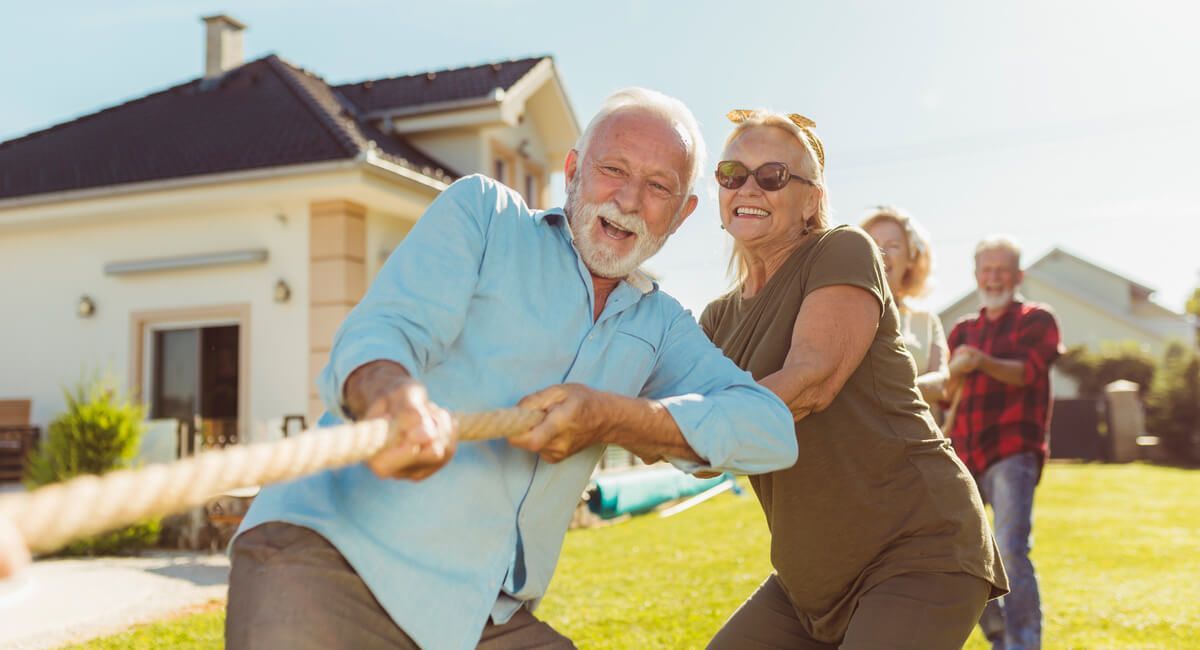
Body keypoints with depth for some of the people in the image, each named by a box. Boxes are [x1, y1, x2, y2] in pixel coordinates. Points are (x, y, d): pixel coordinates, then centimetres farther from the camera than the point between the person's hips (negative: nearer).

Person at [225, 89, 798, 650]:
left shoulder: (660, 326, 16)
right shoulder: (482, 211, 5)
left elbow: (769, 430, 4)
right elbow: (376, 334, -9)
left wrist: (611, 418, -12)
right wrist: (392, 396, -35)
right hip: (331, 546, -5)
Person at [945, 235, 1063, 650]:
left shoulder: (1036, 320, 6)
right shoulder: (963, 330, 19)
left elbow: (1028, 371, -13)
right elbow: (947, 395, 11)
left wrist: (984, 362, -32)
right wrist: (956, 372, -12)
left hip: (1012, 453, -5)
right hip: (964, 455, 5)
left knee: (1011, 553, -18)